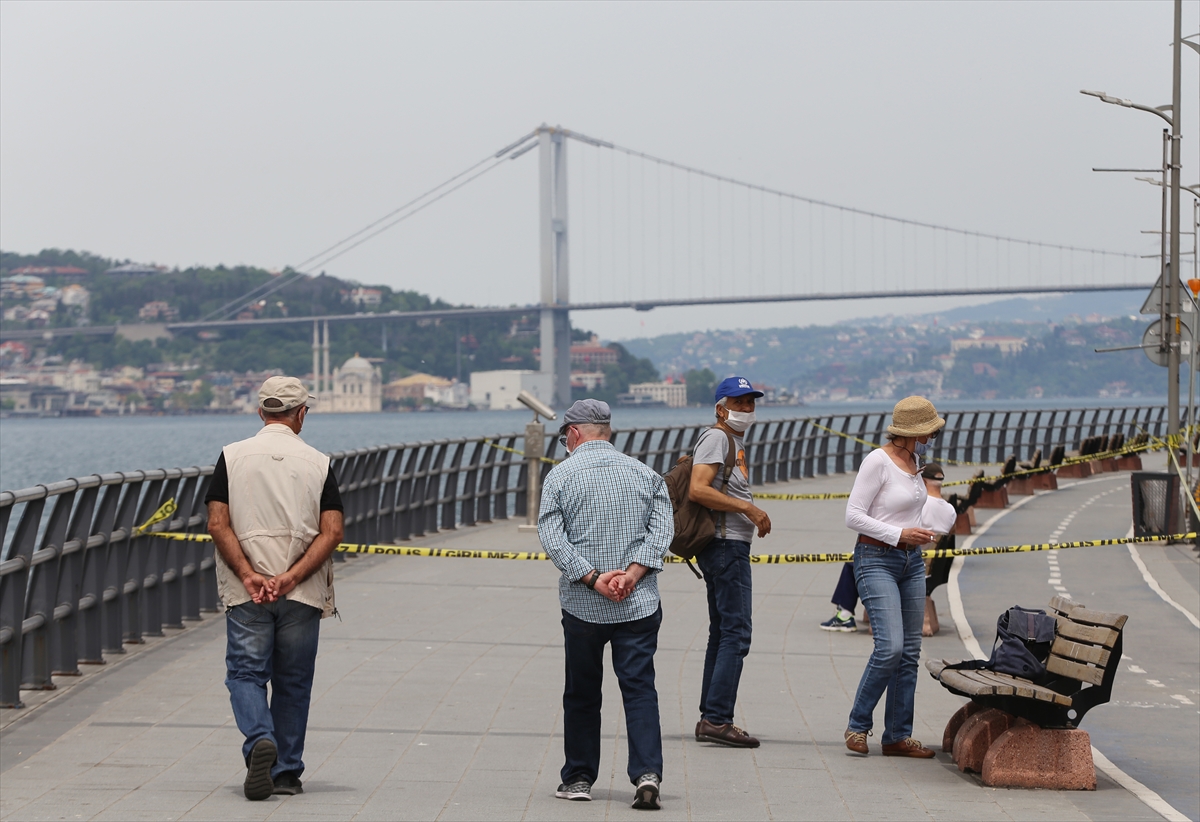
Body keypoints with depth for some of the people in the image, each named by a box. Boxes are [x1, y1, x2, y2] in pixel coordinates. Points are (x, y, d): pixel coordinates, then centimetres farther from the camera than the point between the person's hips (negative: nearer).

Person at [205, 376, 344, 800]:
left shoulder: (232, 456, 1)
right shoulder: (318, 462, 2)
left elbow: (219, 524, -7)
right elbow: (332, 532, -8)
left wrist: (249, 576, -10)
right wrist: (291, 578, -11)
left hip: (246, 593, -1)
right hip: (302, 594, 1)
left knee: (246, 673, 5)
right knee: (293, 682, 11)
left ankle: (260, 742, -21)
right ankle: (286, 772, 15)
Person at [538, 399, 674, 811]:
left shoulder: (560, 475, 0)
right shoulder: (645, 473, 8)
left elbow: (553, 538, -10)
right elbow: (662, 529, -2)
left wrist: (594, 579, -13)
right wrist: (632, 573, -10)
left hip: (582, 606, -1)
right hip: (640, 604, 1)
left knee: (582, 693, 12)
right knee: (639, 688, 0)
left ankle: (578, 777, 19)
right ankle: (647, 772, -16)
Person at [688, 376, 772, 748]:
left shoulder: (735, 442, 20)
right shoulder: (716, 438, -11)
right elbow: (697, 490, -22)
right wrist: (748, 508, -20)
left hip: (731, 547, 11)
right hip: (726, 546, -11)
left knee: (722, 634, 11)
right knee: (735, 634, -13)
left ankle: (710, 719, 14)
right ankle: (717, 719, -14)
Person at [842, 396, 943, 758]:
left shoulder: (912, 461, 12)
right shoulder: (877, 461, -13)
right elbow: (853, 516, -15)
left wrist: (921, 531, 9)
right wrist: (899, 534, -20)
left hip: (911, 563, 8)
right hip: (877, 561, -8)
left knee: (909, 652, 5)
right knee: (890, 647, -18)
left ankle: (898, 736, 10)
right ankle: (858, 725, -2)